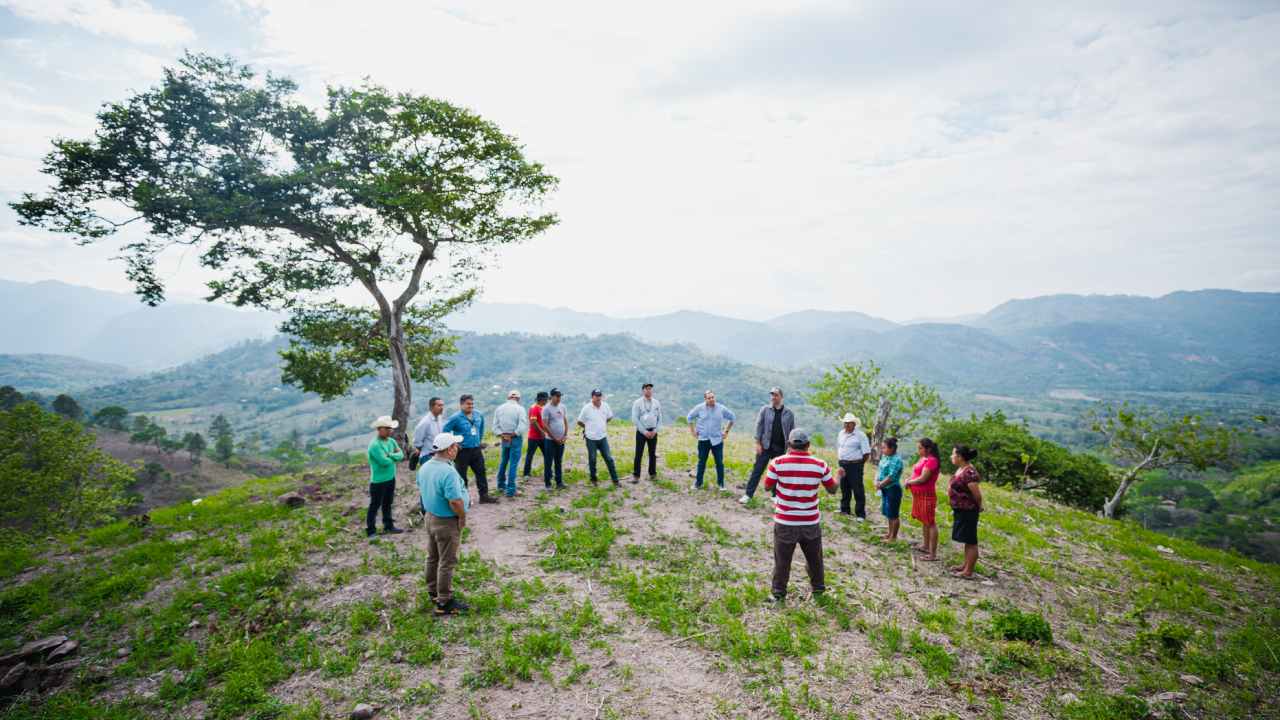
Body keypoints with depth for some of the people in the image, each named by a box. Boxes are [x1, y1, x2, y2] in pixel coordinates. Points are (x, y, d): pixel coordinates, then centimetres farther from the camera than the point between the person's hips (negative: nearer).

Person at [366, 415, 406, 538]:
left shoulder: (391, 441, 4)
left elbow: (401, 455, -3)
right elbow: (384, 461, -27)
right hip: (378, 481, -8)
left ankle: (388, 526, 32)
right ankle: (371, 531, 14)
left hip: (391, 478, 8)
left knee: (387, 504, 20)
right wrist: (394, 457, -7)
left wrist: (390, 455, -19)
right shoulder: (374, 445, -22)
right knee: (375, 505, 4)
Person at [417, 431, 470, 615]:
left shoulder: (425, 467, -1)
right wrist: (462, 517, -13)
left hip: (430, 516, 9)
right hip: (447, 522, -9)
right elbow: (455, 501, -31)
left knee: (432, 557, 22)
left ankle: (433, 591, 39)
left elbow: (420, 490, 14)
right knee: (447, 562, 3)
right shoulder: (448, 472, -30)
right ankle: (444, 602, 13)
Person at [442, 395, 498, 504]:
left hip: (476, 449, 6)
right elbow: (445, 431, -13)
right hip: (462, 451, -6)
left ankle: (484, 496, 21)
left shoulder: (478, 415, 3)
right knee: (461, 476, 5)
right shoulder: (456, 418, -16)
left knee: (481, 472, 11)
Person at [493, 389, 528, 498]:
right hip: (516, 439, -5)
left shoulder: (499, 408, 4)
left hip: (504, 439, 5)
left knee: (503, 462, 20)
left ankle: (501, 485, 33)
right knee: (513, 464, -1)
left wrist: (503, 435, -5)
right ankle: (510, 490, 0)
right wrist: (513, 435, -8)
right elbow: (522, 426, -18)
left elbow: (495, 426, 0)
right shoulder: (519, 408, -11)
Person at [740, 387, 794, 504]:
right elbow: (759, 426, -2)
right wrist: (758, 443, -8)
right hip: (766, 446, -1)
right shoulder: (765, 410, 0)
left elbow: (792, 430, 7)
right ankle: (748, 494, 3)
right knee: (757, 470, -1)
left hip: (780, 448, 1)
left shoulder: (788, 413, 2)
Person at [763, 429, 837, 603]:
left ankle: (779, 593, 22)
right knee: (814, 558, 23)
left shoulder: (778, 462, -14)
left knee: (782, 559, 12)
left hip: (785, 523, -2)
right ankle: (818, 588, 41)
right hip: (811, 522, 2)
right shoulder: (820, 465, -8)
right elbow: (832, 489, 6)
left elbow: (767, 487, -3)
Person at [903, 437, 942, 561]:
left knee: (930, 523, -5)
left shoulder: (931, 461, -18)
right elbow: (916, 474, 17)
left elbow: (922, 479, -22)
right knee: (924, 521, 19)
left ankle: (933, 553, -2)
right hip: (919, 494, 10)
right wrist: (909, 481, -2)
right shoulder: (923, 459, 10)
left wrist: (909, 482, -7)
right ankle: (926, 546, 32)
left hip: (927, 495, -10)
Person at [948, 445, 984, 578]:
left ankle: (968, 571, 9)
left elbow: (977, 495, -20)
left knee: (970, 541, 1)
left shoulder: (969, 473, -25)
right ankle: (966, 565, 31)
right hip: (961, 510, 10)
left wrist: (979, 507, -2)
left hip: (967, 512, -10)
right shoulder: (960, 469, 6)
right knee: (967, 540, 19)